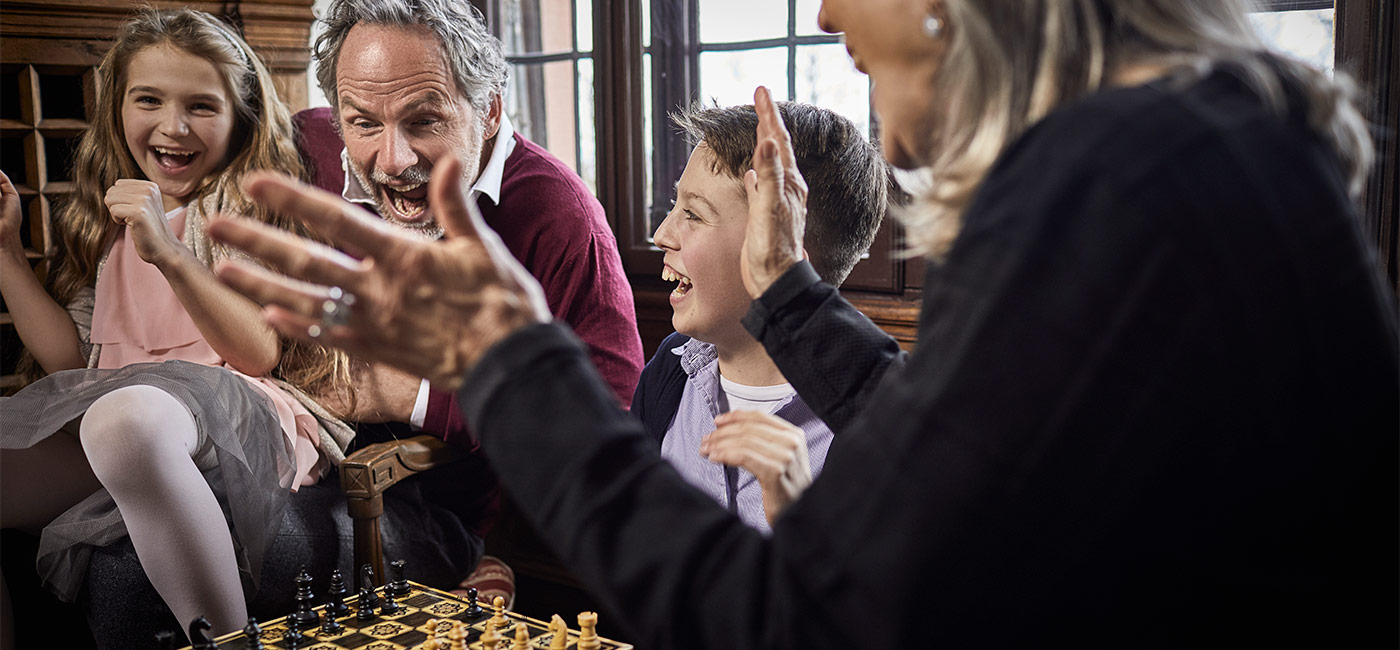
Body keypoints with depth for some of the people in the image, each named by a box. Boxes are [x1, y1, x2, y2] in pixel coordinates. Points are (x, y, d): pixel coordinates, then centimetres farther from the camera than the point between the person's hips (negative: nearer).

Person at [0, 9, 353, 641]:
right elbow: (72, 357, 18)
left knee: (124, 417, -40)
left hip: (239, 414, -5)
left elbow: (259, 354, -7)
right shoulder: (105, 218, 22)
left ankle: (228, 642, -31)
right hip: (102, 410, 6)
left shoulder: (256, 204, 6)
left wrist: (167, 253, -18)